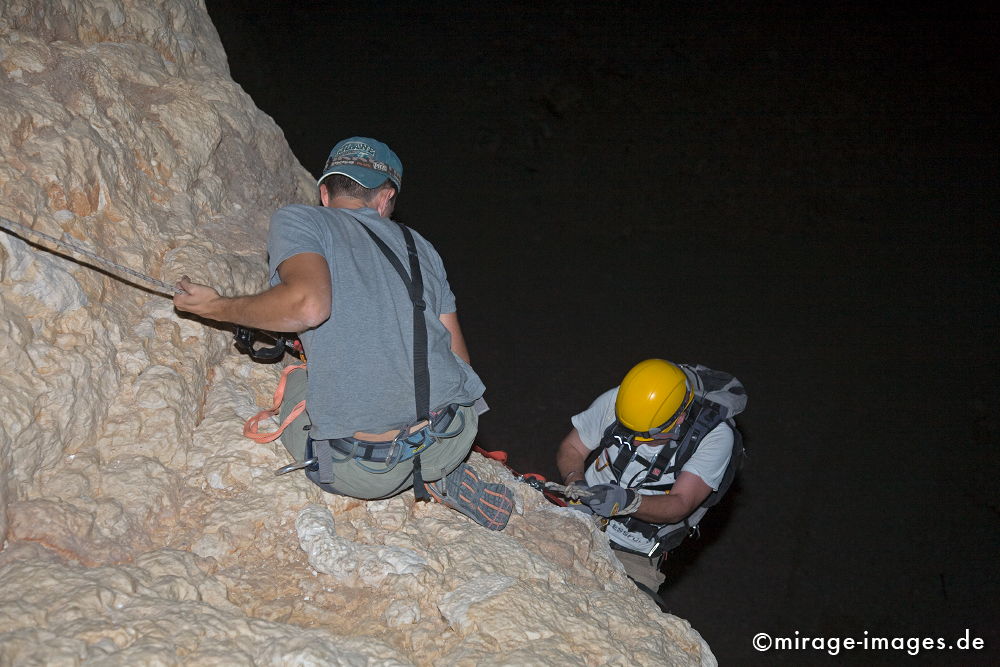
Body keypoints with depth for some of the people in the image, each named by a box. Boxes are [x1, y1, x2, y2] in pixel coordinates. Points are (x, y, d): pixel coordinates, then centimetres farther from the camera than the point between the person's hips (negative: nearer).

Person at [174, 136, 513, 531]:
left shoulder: (296, 221, 3)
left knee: (292, 384, 27)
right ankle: (441, 476, 15)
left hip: (365, 472, -5)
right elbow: (459, 359, 14)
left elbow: (309, 304, -18)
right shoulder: (419, 245, 16)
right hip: (455, 438, 5)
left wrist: (220, 308, -2)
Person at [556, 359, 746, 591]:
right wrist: (575, 481, -20)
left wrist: (628, 502, -40)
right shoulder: (614, 401, -12)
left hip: (634, 556, -3)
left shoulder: (716, 436, -20)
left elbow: (679, 506, -22)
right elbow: (571, 448, 2)